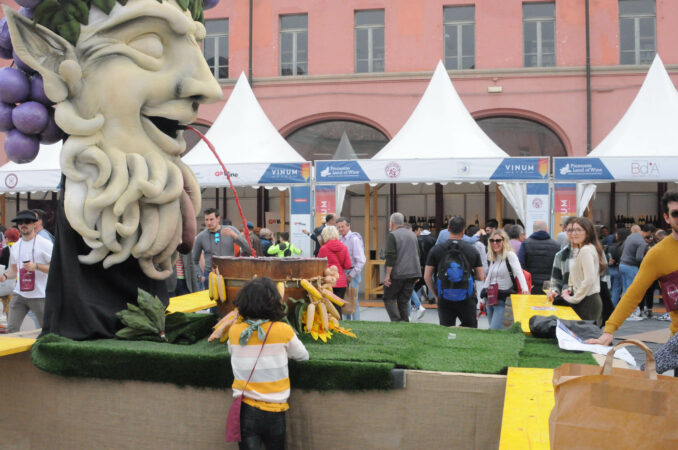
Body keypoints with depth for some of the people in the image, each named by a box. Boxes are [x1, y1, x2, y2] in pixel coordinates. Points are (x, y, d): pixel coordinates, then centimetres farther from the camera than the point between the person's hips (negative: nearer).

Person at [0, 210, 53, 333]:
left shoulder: (45, 243, -5)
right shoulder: (15, 246, 14)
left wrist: (36, 266, -21)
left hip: (40, 295, -5)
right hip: (19, 294, 5)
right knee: (11, 329, 0)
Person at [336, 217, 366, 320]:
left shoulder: (354, 239, -12)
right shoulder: (339, 239, 11)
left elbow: (361, 261, -16)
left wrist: (351, 275, -15)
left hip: (352, 273, -7)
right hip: (343, 273, 7)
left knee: (353, 300, -5)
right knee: (345, 300, 13)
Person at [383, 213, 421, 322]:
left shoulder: (392, 235, -8)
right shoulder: (412, 235, 14)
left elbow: (391, 257, -16)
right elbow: (417, 254, 19)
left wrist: (387, 275, -14)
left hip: (397, 274, -6)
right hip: (413, 273, 6)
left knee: (389, 298, 6)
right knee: (404, 301, 11)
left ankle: (396, 321, -9)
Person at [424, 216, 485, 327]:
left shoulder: (436, 249, -3)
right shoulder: (472, 250, -2)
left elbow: (427, 277, -3)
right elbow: (481, 277, 0)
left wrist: (436, 295, 9)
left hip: (444, 300, 0)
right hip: (466, 300, 0)